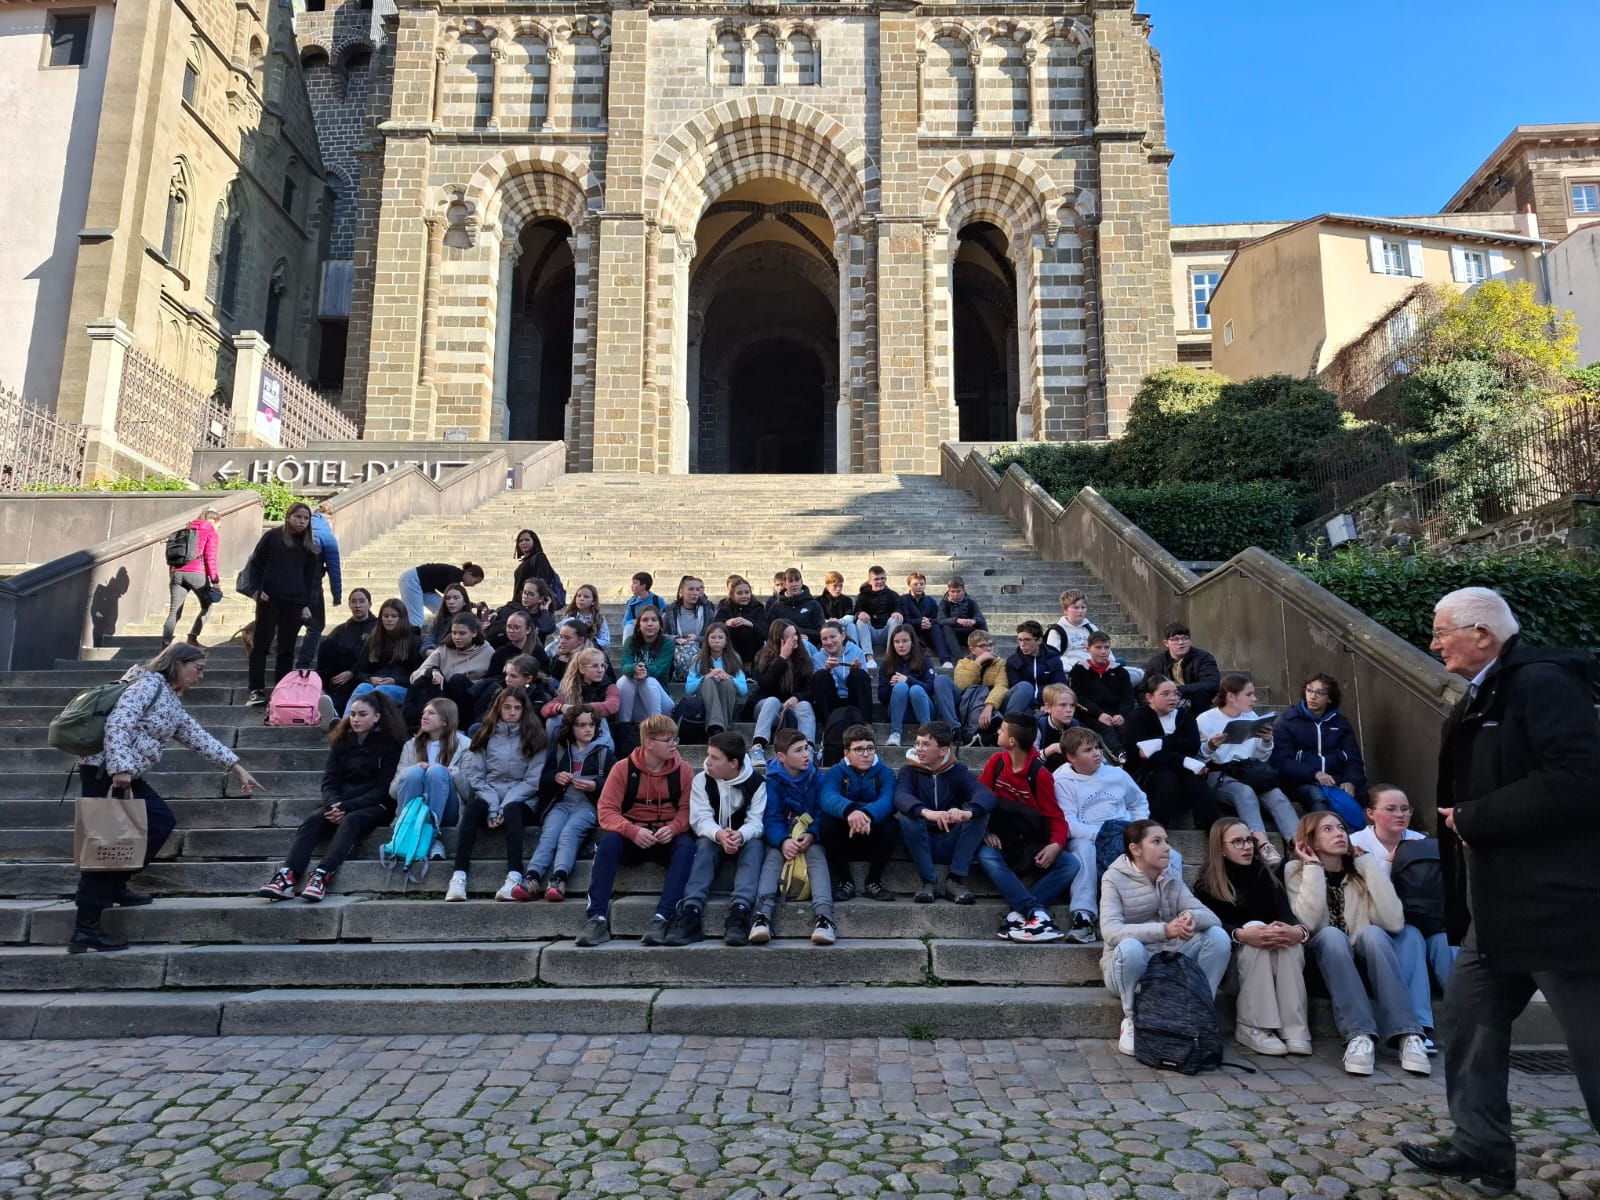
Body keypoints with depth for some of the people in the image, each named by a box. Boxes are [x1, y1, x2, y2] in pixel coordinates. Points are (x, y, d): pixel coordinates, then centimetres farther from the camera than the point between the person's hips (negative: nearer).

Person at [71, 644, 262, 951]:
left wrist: (236, 767, 20)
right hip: (106, 771, -10)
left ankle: (115, 887, 20)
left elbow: (198, 738, 22)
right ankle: (86, 927, -7)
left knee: (161, 822, 13)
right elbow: (118, 722, -21)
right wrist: (121, 767, -29)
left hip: (129, 776, 10)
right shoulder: (150, 682, -9)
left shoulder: (173, 703, 20)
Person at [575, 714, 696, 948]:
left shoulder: (683, 770, 0)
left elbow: (687, 810, -3)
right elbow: (606, 810, -9)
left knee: (686, 845, -32)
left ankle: (662, 918, -41)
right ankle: (597, 918, -34)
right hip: (631, 838, 0)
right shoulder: (623, 768, -2)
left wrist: (672, 828, -26)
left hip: (667, 838, 0)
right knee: (608, 840, -32)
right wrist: (633, 831, -26)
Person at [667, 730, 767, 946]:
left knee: (755, 845, -33)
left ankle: (740, 910, -50)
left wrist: (740, 835, -44)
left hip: (745, 841, -1)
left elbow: (756, 822, -19)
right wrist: (719, 835, -41)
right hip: (713, 839, 1)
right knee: (704, 844, -32)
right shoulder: (702, 780, -6)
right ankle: (691, 911, -46)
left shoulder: (756, 783, -10)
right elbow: (700, 819, -18)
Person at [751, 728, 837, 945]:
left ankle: (823, 916, -48)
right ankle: (762, 916, -48)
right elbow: (771, 817, -10)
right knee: (773, 857, -29)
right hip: (781, 837, 0)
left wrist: (811, 835, -25)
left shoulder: (817, 777, 2)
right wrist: (783, 841, -30)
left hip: (810, 837, 0)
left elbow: (822, 813, -4)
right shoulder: (772, 781, -2)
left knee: (817, 855, -30)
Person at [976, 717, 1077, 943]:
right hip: (1001, 843, 0)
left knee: (1071, 865, -25)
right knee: (986, 857, -34)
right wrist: (986, 830, -14)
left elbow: (1056, 816, -4)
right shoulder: (997, 762, 2)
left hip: (1033, 846, 0)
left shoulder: (1040, 774, -5)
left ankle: (1019, 914, -37)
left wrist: (1056, 844, -23)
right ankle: (1038, 913, -42)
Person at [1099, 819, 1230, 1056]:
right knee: (1130, 946, -38)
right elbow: (1111, 931, -27)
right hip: (1130, 965, -4)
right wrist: (1164, 930, -38)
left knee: (1218, 936, -16)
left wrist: (1193, 917, -32)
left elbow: (1212, 917, -7)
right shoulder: (1115, 879, -11)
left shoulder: (1172, 876, 4)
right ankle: (1131, 1019, -13)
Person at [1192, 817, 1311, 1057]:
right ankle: (1251, 1027, -33)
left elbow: (1287, 914, -8)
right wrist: (1242, 934, -37)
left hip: (1275, 965, 3)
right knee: (1254, 927, -31)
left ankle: (1294, 1029, -32)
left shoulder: (1266, 874, 7)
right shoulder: (1206, 884, -3)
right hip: (1229, 959, -3)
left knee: (1289, 937, -27)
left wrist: (1300, 930, -31)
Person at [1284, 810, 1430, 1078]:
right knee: (1331, 935, -32)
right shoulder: (1296, 870, -3)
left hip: (1367, 959, 2)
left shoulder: (1360, 869, 2)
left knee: (1372, 934, -29)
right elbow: (1310, 922, -20)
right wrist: (1313, 867, -18)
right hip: (1326, 963, -2)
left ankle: (1407, 1035, -35)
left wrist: (1369, 865, -12)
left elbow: (1394, 922, -14)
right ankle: (1359, 1035, -40)